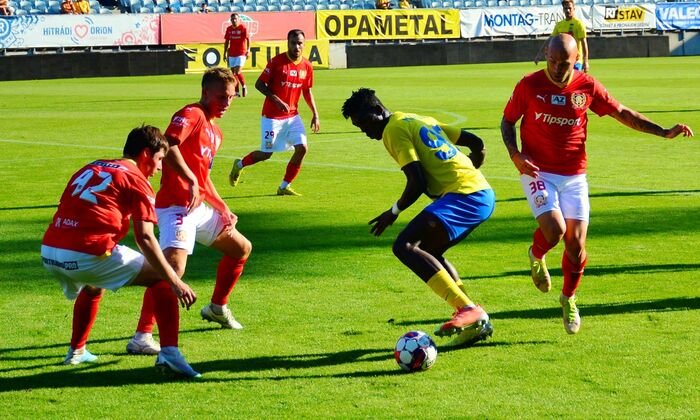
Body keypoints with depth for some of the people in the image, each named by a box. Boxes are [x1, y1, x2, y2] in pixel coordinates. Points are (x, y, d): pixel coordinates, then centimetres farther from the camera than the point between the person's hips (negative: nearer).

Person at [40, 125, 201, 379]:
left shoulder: (89, 169, 24)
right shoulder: (136, 180, 4)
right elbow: (144, 238, -7)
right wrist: (176, 283, -7)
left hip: (49, 252, 7)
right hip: (88, 254, -7)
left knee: (92, 287, 39)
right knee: (161, 278, 6)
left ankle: (77, 351, 44)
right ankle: (169, 353, -7)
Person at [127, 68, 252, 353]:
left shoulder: (215, 132, 20)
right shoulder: (192, 115, -9)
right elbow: (168, 145, -28)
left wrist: (223, 209, 21)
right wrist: (190, 182, -32)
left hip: (199, 208, 10)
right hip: (175, 206, -10)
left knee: (242, 248, 24)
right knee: (174, 266, -28)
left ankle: (218, 308, 41)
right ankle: (141, 337, -31)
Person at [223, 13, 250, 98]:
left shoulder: (243, 28, -7)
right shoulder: (229, 29, 8)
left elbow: (248, 39, -13)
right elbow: (226, 42, 15)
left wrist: (248, 50, -26)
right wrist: (225, 53, 14)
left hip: (241, 53, -5)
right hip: (231, 54, 5)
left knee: (237, 71, -16)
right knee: (233, 72, 5)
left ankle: (244, 86, 7)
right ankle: (236, 92, 12)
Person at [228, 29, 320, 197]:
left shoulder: (307, 66, 1)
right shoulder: (277, 62, -14)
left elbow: (307, 91, 13)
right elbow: (259, 84, -10)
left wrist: (315, 115, 7)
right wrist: (276, 100, -22)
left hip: (292, 116, 5)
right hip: (272, 116, -5)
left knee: (302, 148, -10)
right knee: (266, 153, 2)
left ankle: (284, 187, 4)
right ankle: (239, 165, 32)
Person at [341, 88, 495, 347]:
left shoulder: (394, 129, -3)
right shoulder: (423, 121, 25)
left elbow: (418, 182, -13)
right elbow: (477, 145, 26)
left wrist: (394, 211, 1)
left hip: (463, 197, -10)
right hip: (484, 194, 10)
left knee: (405, 246, -18)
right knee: (428, 252, 23)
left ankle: (468, 309, -27)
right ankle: (476, 322, 16)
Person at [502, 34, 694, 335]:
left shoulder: (587, 86, -2)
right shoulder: (529, 85, -6)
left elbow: (622, 113, 7)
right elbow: (507, 120, 6)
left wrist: (664, 132, 0)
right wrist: (515, 155, -11)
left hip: (574, 176, 2)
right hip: (538, 172, -2)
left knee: (576, 243, -1)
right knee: (554, 231, -23)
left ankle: (568, 298, 25)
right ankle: (536, 256, 15)